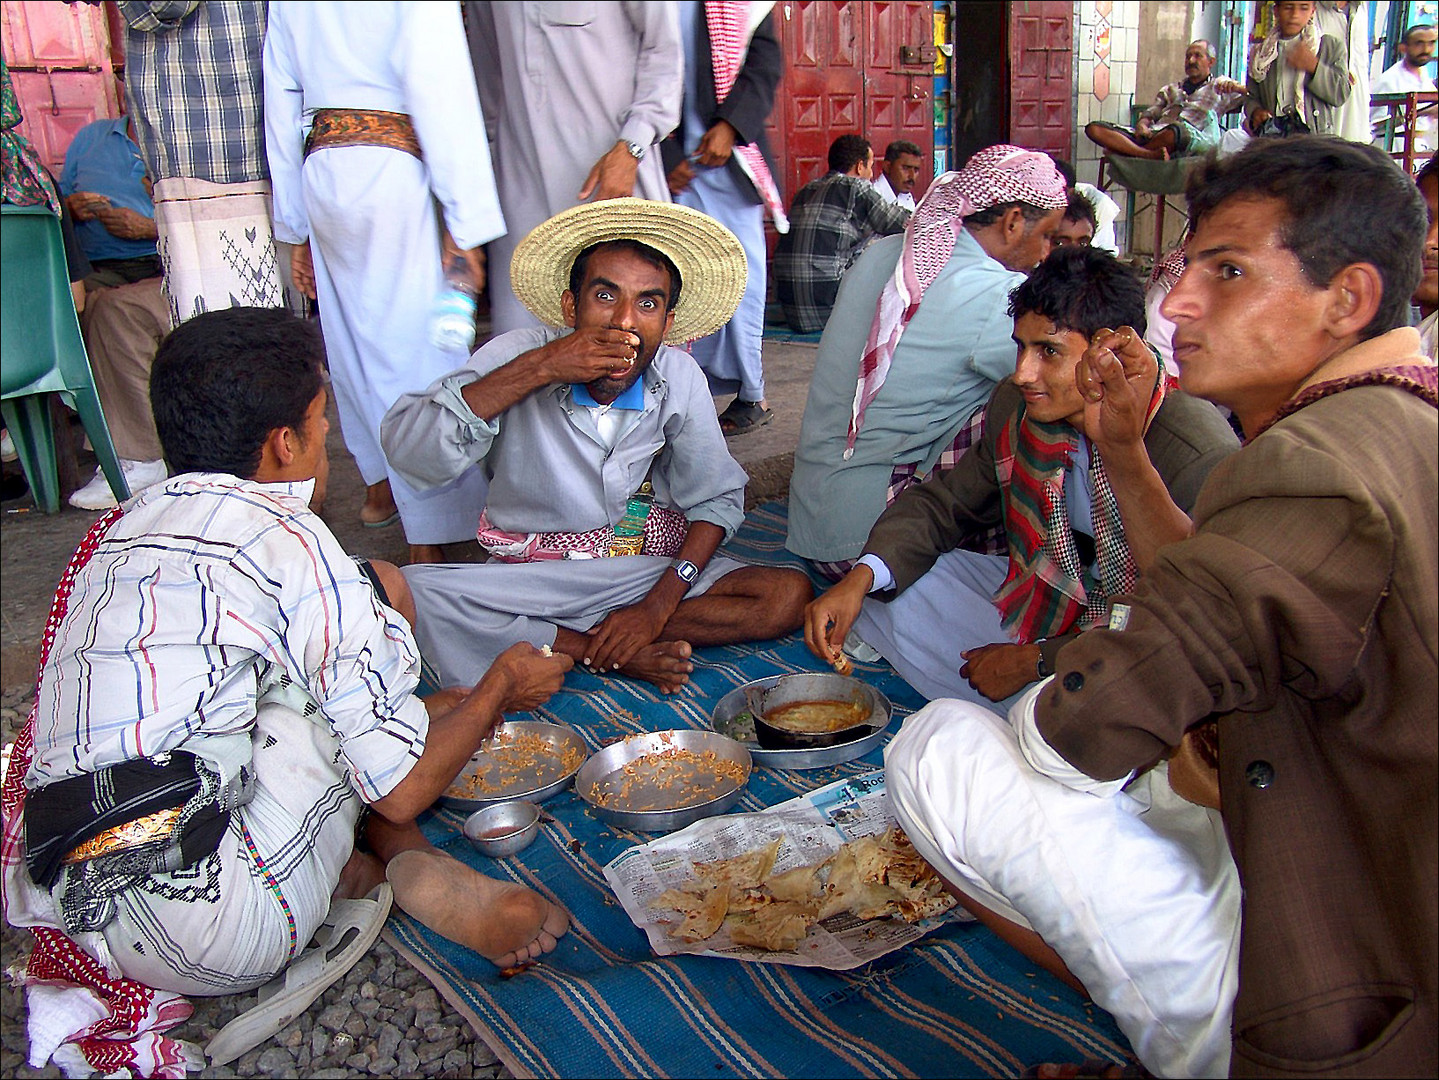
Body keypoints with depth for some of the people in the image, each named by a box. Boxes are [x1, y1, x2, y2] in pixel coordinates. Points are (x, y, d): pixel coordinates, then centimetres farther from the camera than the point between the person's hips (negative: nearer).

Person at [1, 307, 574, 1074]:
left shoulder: (114, 534, 14)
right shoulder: (289, 543, -9)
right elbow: (403, 788, -6)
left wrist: (404, 707, 32)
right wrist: (500, 687, 14)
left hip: (70, 920, 8)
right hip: (223, 932, -8)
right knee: (378, 587, 2)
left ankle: (366, 868, 5)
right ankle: (413, 871, 8)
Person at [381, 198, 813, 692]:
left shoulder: (679, 379, -8)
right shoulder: (518, 355, -14)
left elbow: (715, 499, 1)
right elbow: (406, 449, -27)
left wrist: (659, 605, -14)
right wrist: (539, 369, -33)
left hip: (645, 571, 2)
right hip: (525, 578, -2)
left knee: (789, 595, -18)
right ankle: (617, 655, -19)